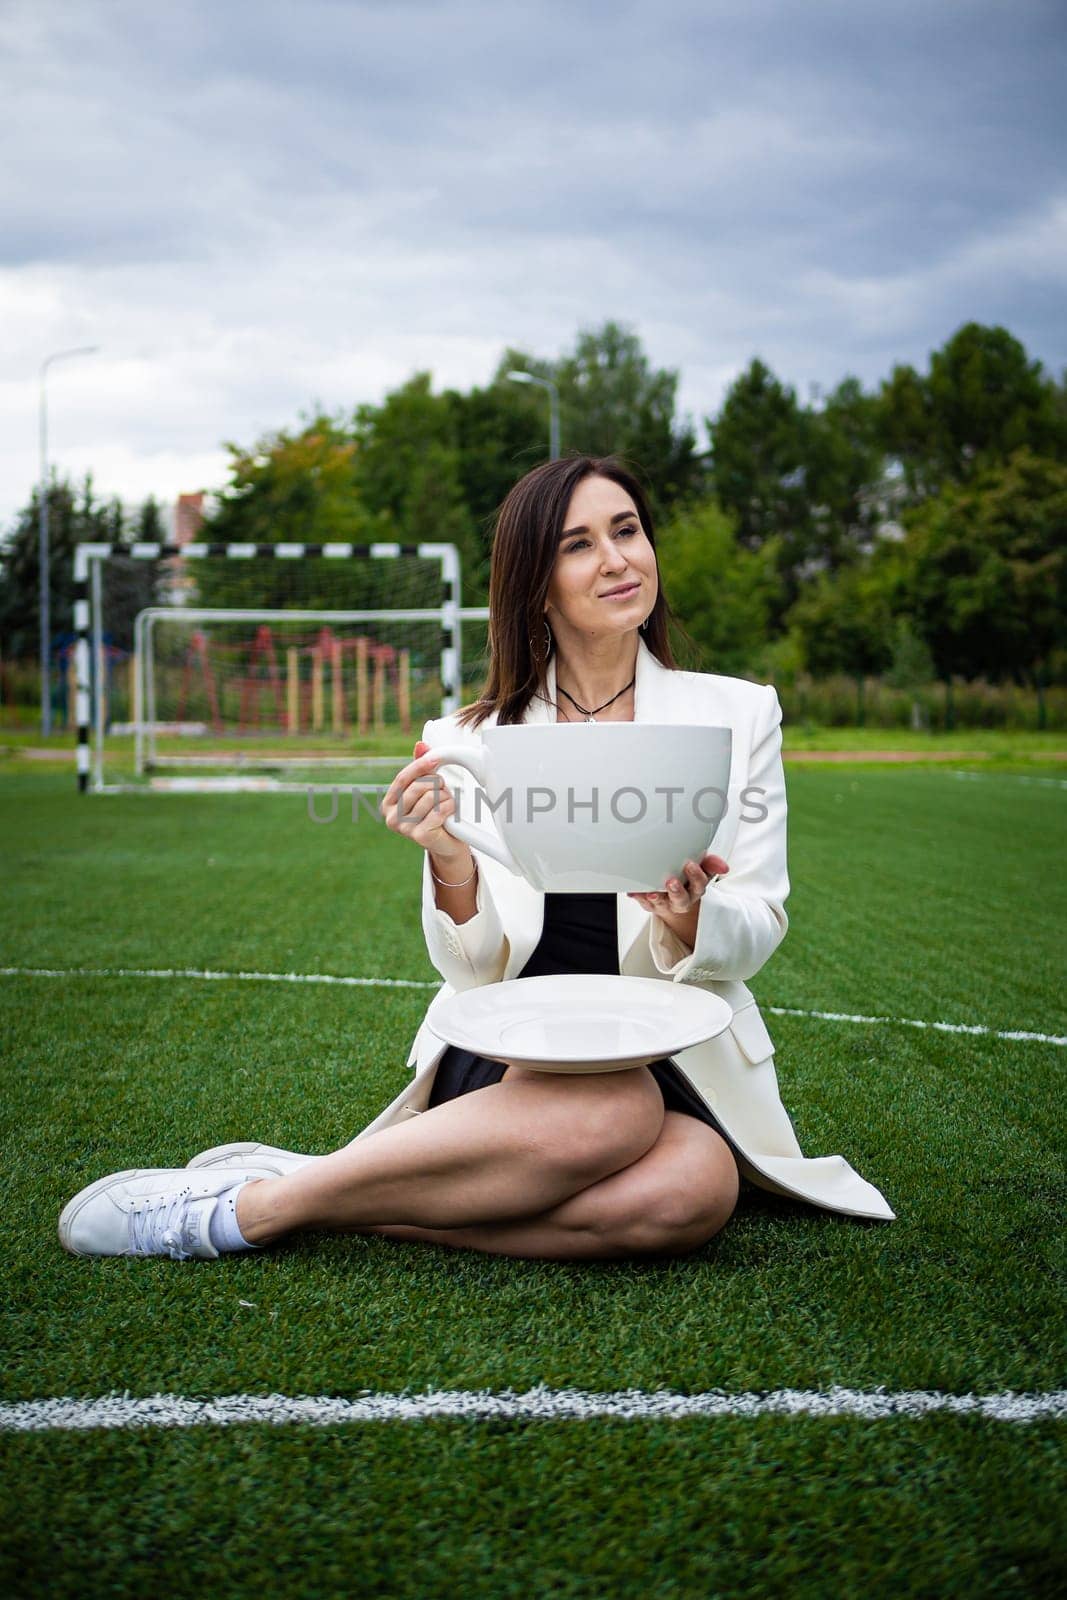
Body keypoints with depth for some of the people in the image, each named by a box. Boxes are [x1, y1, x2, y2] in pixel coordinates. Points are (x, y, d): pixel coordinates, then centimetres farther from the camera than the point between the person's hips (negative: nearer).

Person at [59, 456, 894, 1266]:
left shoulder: (737, 715, 6)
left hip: (676, 1059, 2)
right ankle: (260, 1200, -24)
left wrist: (691, 920, -21)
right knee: (608, 1112, -38)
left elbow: (758, 928, 3)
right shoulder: (470, 740, 4)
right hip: (508, 1057, -2)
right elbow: (476, 968, 0)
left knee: (696, 1189, -35)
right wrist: (451, 865, -21)